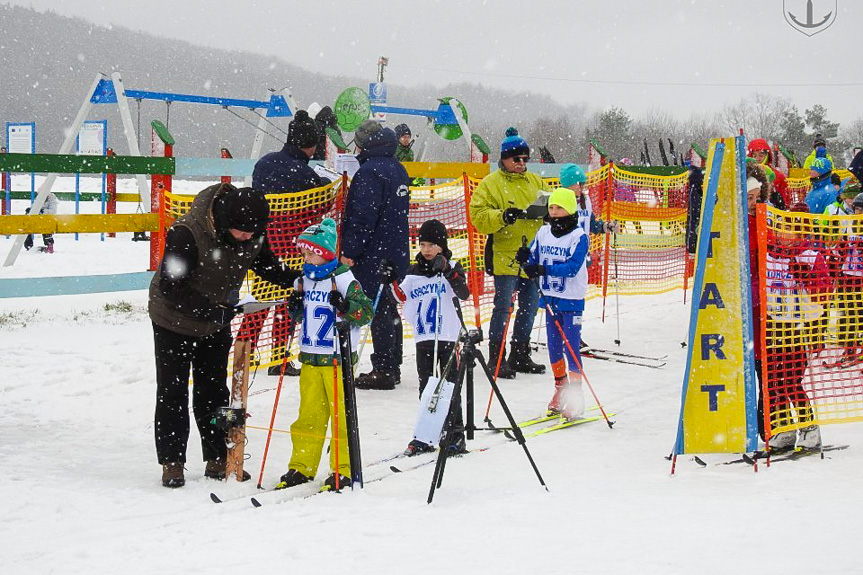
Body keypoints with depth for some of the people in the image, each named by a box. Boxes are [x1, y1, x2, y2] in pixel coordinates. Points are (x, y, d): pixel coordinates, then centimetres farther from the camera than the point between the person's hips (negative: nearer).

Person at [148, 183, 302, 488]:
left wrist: (301, 280, -16)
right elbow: (170, 287, -31)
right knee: (172, 391, -1)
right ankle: (171, 462, 8)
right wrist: (210, 310, -39)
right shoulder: (186, 234, -34)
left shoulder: (254, 233, -17)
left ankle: (218, 459, 19)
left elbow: (267, 266, 2)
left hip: (217, 324, 5)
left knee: (214, 391, 11)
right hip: (175, 321, -5)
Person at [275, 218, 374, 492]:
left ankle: (343, 470, 4)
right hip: (310, 358, 6)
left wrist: (344, 305, -28)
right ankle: (302, 466, 16)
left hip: (338, 358, -6)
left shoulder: (343, 279, -9)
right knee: (309, 414, 9)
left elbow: (367, 313, -12)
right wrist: (295, 307, 3)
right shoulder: (304, 279, 11)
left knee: (341, 415, -2)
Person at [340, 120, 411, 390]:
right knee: (389, 309, 15)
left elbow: (362, 216, -22)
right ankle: (392, 366, 22)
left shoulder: (369, 171, -16)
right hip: (396, 253, 9)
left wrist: (349, 251, -17)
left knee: (379, 310, -5)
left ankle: (383, 370, -2)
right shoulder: (396, 168, 13)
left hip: (374, 254, -9)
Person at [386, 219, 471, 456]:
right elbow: (403, 297, 9)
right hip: (423, 338, 4)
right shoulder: (414, 271, 10)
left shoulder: (452, 267, -3)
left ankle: (456, 433, 6)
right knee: (425, 387, 8)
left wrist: (448, 272, -29)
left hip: (448, 336, -4)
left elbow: (464, 294, -16)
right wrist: (393, 282, -7)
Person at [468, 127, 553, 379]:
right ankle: (496, 359, -3)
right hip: (505, 255, -6)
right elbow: (478, 217, -10)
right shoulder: (491, 184, -3)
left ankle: (520, 356, 24)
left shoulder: (535, 182, 15)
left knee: (530, 306, 12)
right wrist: (502, 216, -26)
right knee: (503, 306, -9)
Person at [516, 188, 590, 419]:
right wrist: (525, 258, -14)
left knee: (571, 348, -6)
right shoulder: (543, 233, 7)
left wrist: (544, 269, -28)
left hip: (571, 299, -5)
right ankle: (561, 390, 26)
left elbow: (572, 267, -20)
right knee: (553, 346, 12)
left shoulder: (579, 236, -9)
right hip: (550, 297, 5)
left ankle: (576, 399, -1)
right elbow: (534, 259, 9)